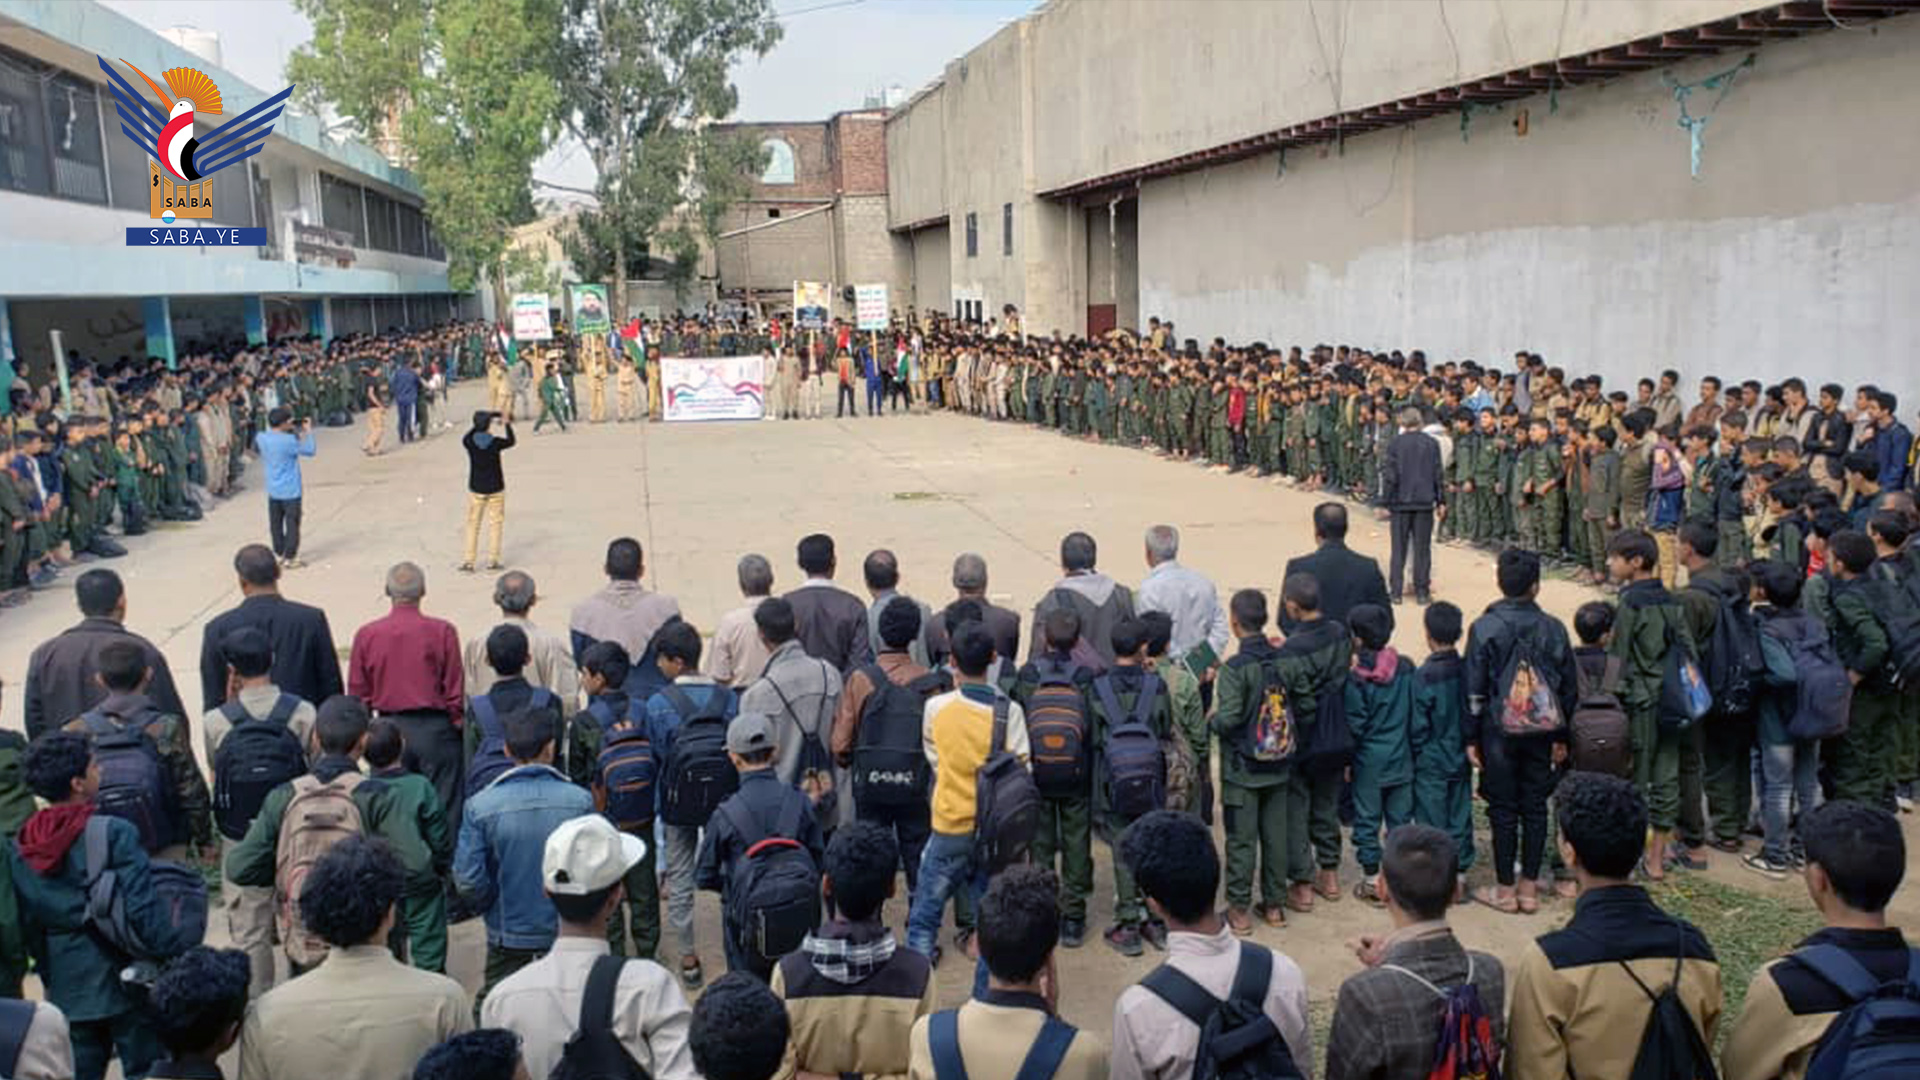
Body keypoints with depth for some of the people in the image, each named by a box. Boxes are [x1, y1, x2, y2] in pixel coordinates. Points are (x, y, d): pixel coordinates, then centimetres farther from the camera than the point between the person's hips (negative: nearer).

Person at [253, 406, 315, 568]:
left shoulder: (261, 438, -3)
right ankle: (290, 558, 5)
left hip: (272, 491, 6)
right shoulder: (289, 440, -22)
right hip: (290, 491, -6)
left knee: (276, 524, 16)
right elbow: (309, 451, -12)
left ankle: (278, 554, 25)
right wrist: (308, 432, -2)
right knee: (292, 523, 3)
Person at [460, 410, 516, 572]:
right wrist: (507, 424, 21)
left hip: (475, 489, 1)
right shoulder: (495, 443, -13)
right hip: (495, 488, -1)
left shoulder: (469, 442, -9)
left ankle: (468, 560, 9)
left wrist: (480, 424, 21)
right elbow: (510, 442, 8)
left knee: (473, 523, 9)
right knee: (495, 523, 8)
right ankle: (492, 560, 8)